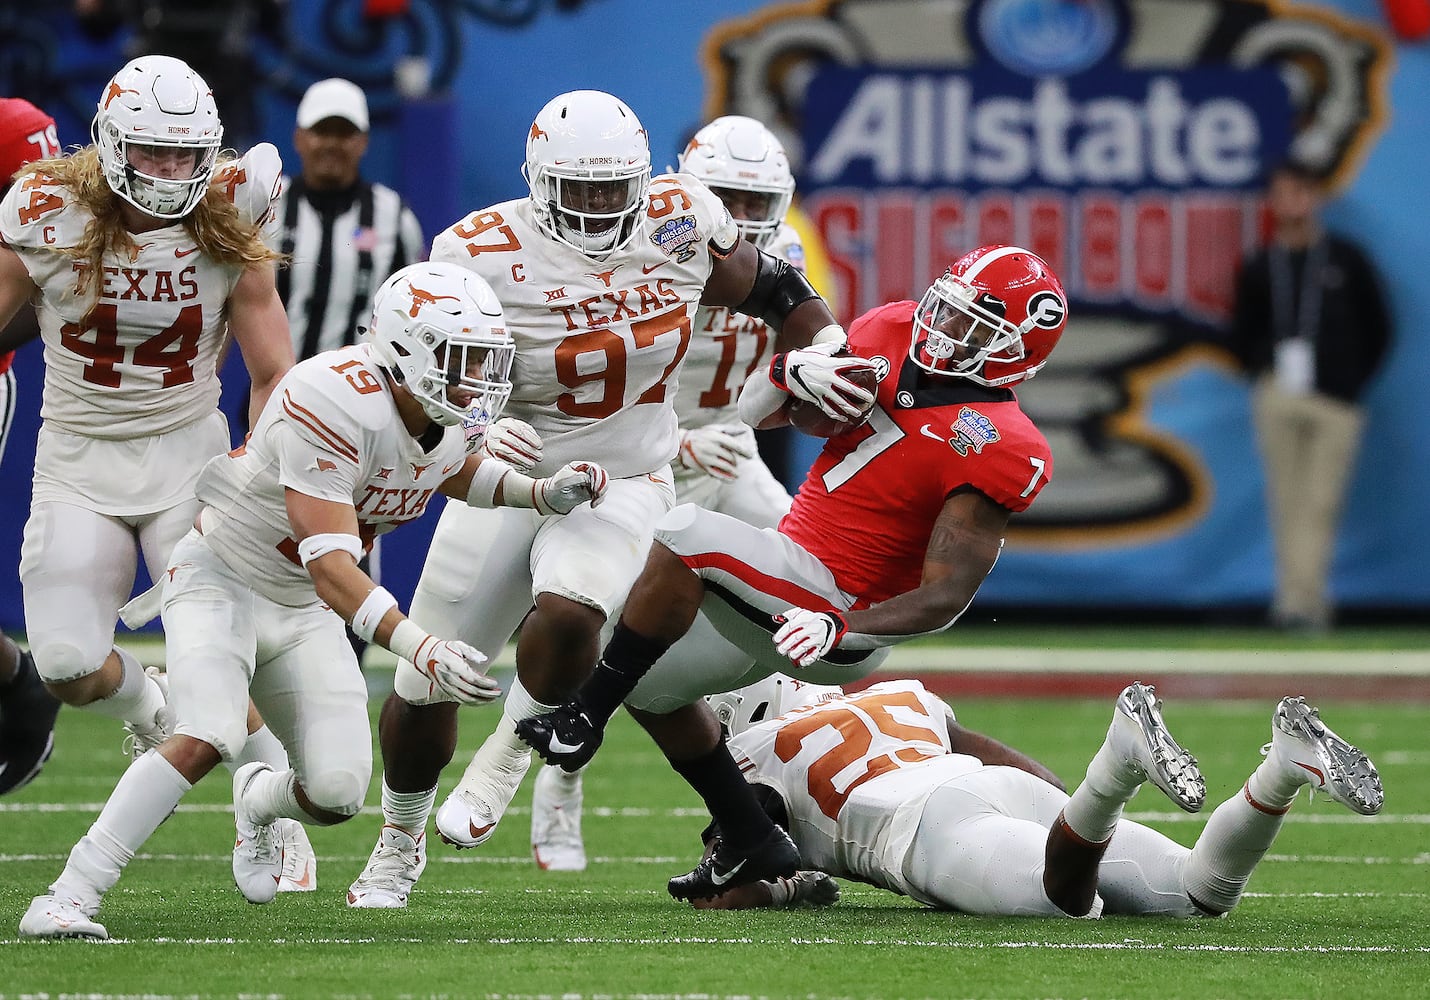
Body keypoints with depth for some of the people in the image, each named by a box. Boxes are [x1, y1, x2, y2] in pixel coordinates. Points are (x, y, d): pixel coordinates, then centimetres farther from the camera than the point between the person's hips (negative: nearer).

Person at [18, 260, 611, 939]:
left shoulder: (458, 417, -7)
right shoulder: (336, 405, -33)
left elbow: (453, 472, 20)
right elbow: (331, 568, -38)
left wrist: (541, 494, 1)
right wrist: (420, 648, -49)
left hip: (304, 613, 7)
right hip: (222, 580, -7)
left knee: (338, 792, -6)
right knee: (209, 737, -30)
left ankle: (259, 800, 32)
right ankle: (68, 898, -24)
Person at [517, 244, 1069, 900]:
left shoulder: (997, 449, -19)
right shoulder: (894, 334, 2)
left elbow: (946, 596, -22)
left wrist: (839, 629, -35)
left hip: (836, 599, -9)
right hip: (784, 588, 9)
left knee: (687, 534, -29)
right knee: (651, 683, 22)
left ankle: (582, 718, -19)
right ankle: (753, 847, 26)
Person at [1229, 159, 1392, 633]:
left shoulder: (1346, 260, 8)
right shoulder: (1259, 269, 11)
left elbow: (1376, 328, 12)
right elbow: (1243, 334, 16)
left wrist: (1355, 380, 3)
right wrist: (1264, 372, -1)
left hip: (1336, 402, -1)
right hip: (1278, 398, 1)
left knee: (1319, 504, -8)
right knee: (1286, 501, -4)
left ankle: (1300, 601, -10)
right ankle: (1310, 600, -1)